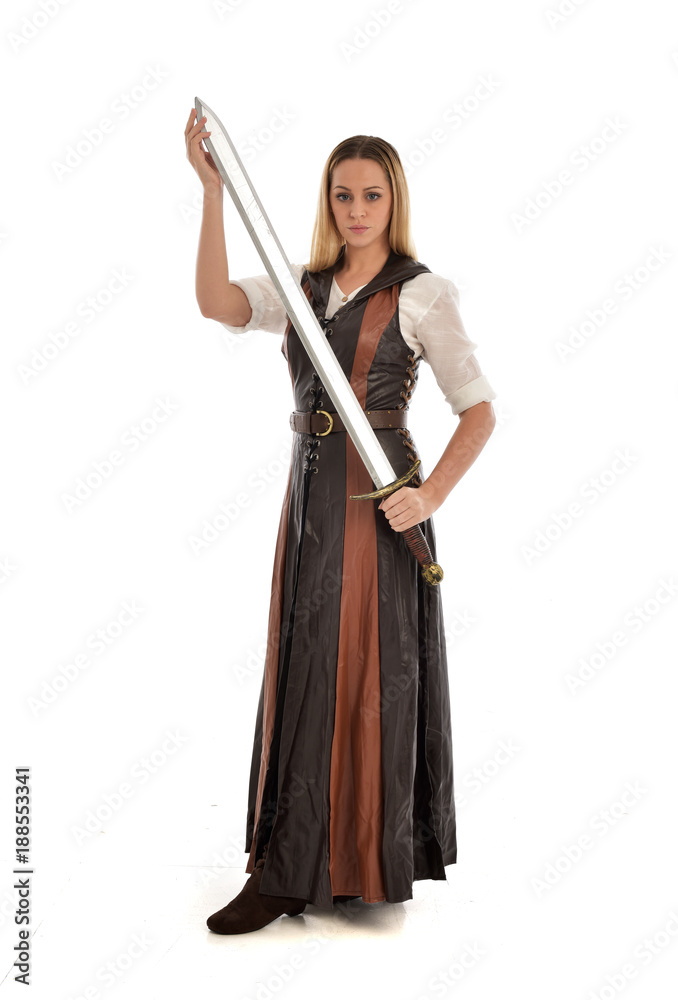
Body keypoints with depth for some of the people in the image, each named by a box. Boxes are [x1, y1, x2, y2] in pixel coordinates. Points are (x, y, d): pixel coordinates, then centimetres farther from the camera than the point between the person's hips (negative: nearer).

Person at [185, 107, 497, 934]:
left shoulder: (421, 293, -2)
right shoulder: (304, 289, 12)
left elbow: (478, 410, -5)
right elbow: (217, 303, -7)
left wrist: (431, 495, -18)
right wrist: (212, 188, -13)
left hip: (376, 499, -5)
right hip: (308, 490, 6)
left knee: (364, 675, 0)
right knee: (300, 673, 10)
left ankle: (366, 862, 15)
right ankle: (287, 870, 24)